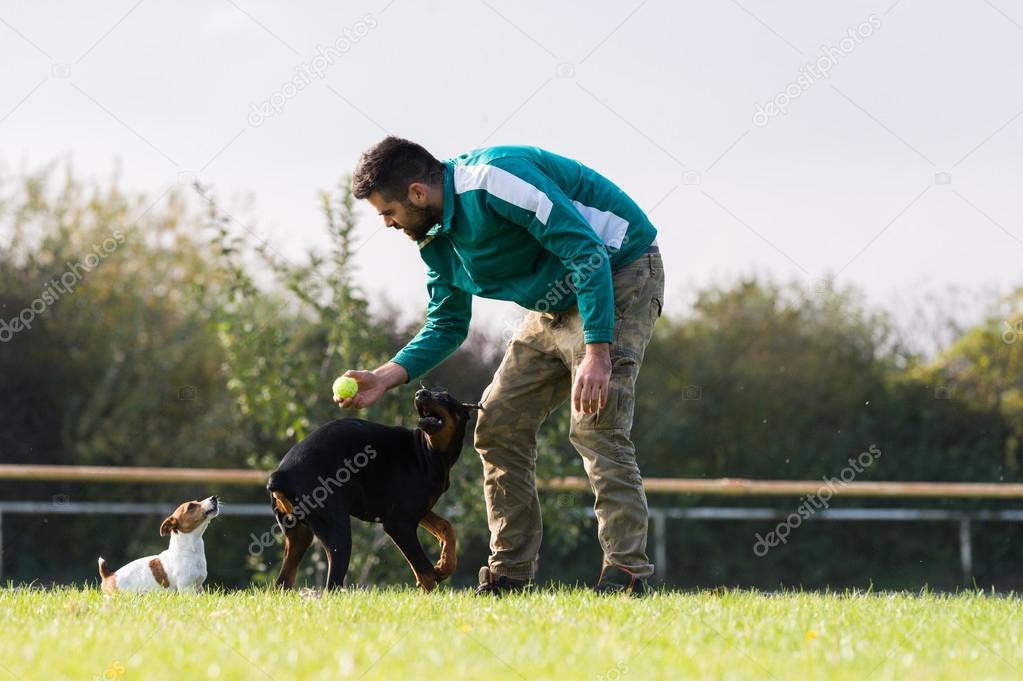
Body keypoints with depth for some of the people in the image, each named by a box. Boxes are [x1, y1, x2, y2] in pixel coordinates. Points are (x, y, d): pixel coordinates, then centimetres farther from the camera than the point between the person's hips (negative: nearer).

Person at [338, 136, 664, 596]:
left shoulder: (495, 180, -28)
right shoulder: (436, 240, 3)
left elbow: (589, 252, -30)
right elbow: (446, 326, 15)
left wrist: (597, 353, -34)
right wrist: (385, 378, 0)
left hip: (618, 277, -10)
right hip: (556, 306, 10)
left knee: (595, 427, -22)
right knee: (497, 424, 5)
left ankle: (628, 573, -20)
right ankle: (511, 573, 10)